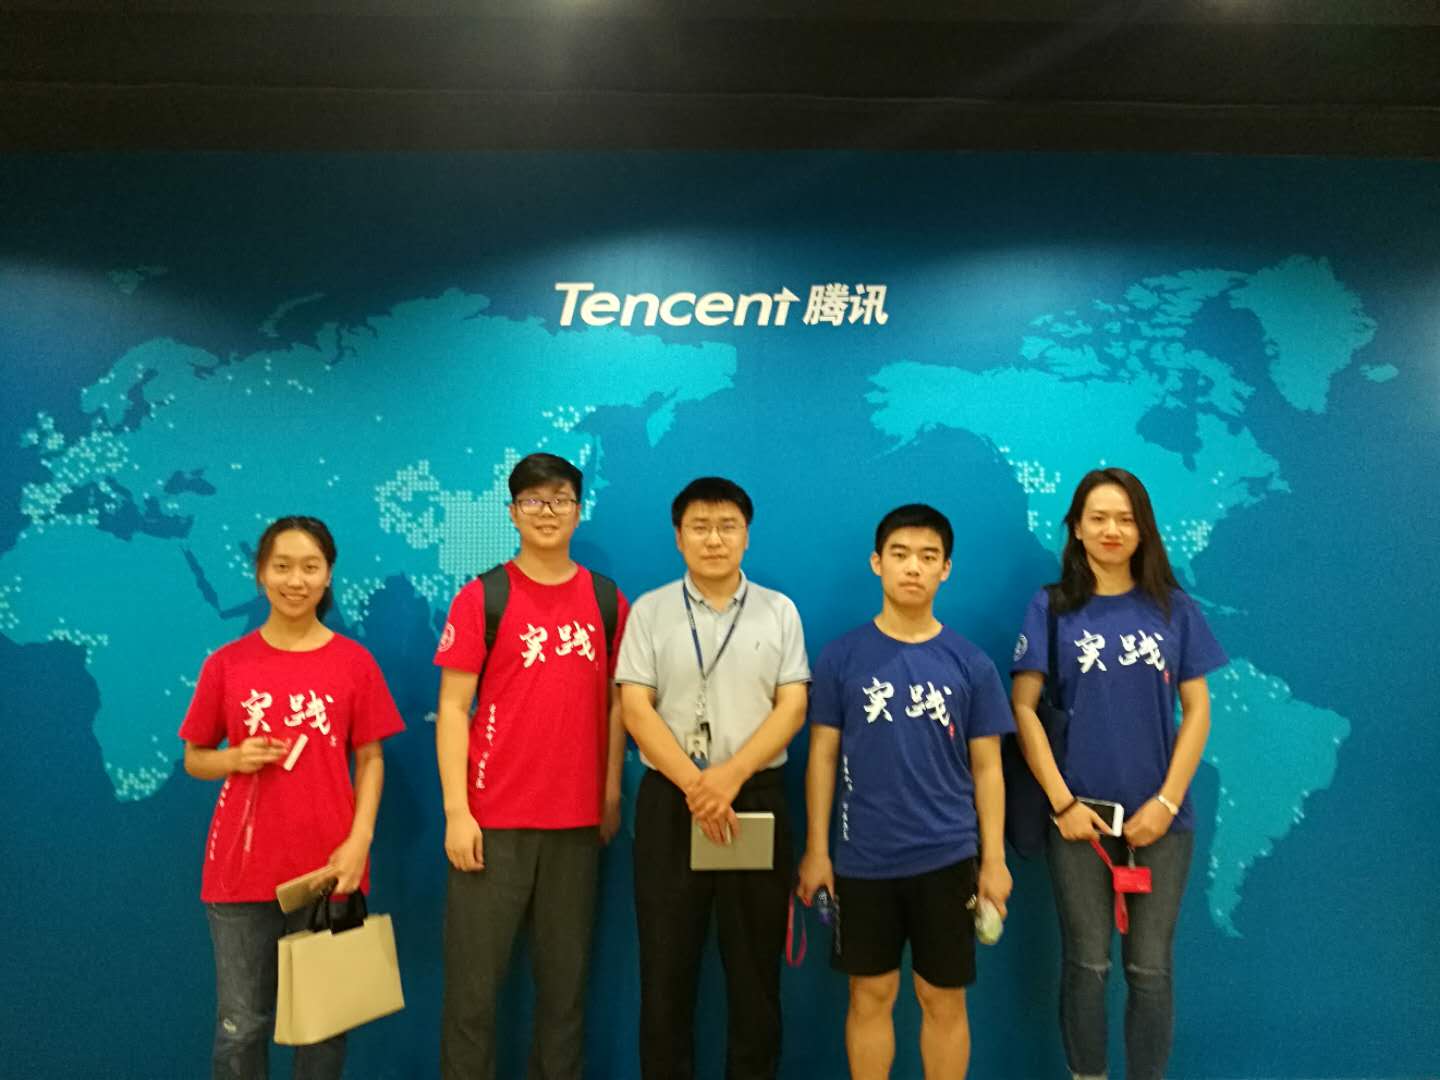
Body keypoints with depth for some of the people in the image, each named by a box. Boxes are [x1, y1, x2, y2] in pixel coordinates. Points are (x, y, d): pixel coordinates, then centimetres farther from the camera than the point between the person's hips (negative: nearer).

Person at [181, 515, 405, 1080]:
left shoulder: (355, 662, -1)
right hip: (241, 868, 1)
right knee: (241, 1025, 10)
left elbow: (370, 759, 1)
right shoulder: (227, 663, 1)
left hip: (328, 869, 0)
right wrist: (236, 759, -12)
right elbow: (195, 758, 9)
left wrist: (360, 840, -11)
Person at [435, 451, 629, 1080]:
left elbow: (615, 705, 11)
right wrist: (456, 810, -10)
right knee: (474, 977, 4)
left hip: (577, 819, 3)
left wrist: (612, 795, 6)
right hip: (493, 819, -2)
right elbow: (452, 708, -4)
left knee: (566, 976, 11)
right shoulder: (482, 597, -1)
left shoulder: (607, 601, 7)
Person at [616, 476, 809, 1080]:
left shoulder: (779, 611, 5)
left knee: (755, 969, 8)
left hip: (756, 799, 1)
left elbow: (792, 707, -1)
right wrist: (693, 785, -15)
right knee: (666, 967, 6)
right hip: (669, 801, 0)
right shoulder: (650, 611, 4)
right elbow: (636, 709, -3)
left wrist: (731, 775, -15)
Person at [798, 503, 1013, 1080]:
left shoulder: (970, 664, -1)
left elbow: (986, 768, 3)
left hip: (946, 858, 0)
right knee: (870, 996, 13)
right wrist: (816, 850, 0)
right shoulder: (842, 656, -2)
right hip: (863, 859, 0)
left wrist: (994, 859, 0)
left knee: (944, 999, 11)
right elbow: (823, 756, 2)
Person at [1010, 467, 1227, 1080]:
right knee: (1087, 964, 7)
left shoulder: (1174, 609, 4)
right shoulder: (1051, 608, -1)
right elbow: (1023, 708, -4)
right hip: (1079, 814, -1)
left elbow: (1197, 711, 3)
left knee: (1150, 969, 7)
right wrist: (1062, 802, -10)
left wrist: (1168, 801, -6)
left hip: (1160, 817, 1)